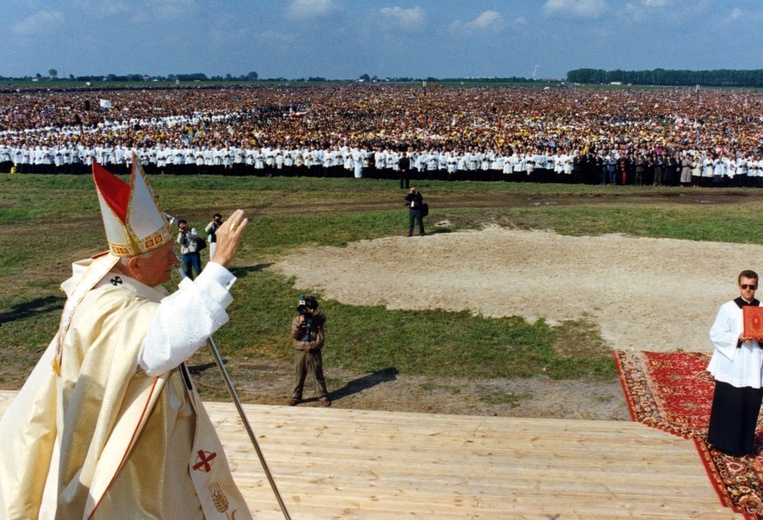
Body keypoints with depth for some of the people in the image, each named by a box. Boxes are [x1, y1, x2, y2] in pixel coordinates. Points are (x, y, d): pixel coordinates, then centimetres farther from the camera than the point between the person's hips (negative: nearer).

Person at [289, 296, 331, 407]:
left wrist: (311, 312, -36)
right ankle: (296, 397, 24)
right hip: (300, 352, 1)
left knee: (319, 375, 8)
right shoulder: (297, 319, 2)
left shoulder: (317, 319, 0)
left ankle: (323, 396, 19)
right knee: (299, 376, 11)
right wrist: (300, 323, -22)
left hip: (314, 352, -1)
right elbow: (294, 335, -9)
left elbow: (323, 318, -25)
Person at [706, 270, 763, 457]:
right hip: (731, 368, -3)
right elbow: (716, 334, -5)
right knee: (729, 407, -1)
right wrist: (737, 338, -19)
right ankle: (726, 443, 14)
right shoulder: (728, 308, -2)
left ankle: (744, 445, 20)